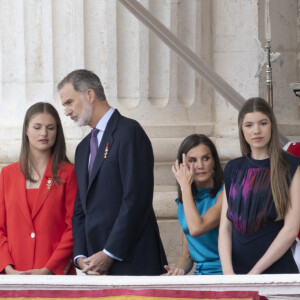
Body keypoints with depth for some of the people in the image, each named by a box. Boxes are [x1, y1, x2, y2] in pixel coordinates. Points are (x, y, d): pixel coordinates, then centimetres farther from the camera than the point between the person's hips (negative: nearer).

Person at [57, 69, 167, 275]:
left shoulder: (129, 132, -5)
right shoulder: (83, 148, 22)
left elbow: (136, 200, -14)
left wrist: (109, 253, -14)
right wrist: (80, 256, 3)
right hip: (99, 265, 7)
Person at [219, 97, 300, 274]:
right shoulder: (234, 169, 12)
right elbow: (225, 227, 6)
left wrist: (254, 272, -12)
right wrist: (228, 272, -10)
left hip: (277, 269, -4)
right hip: (237, 270, 4)